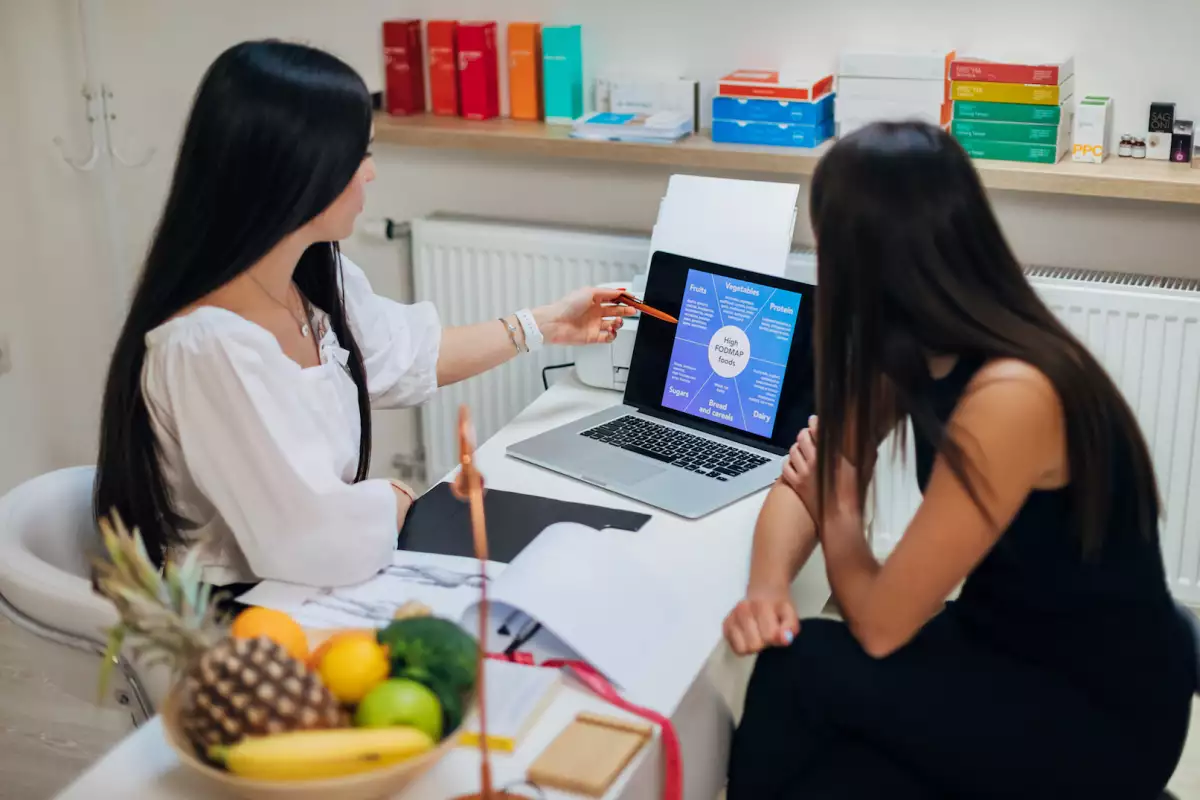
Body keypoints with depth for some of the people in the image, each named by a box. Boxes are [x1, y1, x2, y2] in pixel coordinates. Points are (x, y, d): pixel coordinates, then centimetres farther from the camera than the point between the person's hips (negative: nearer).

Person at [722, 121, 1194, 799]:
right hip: (1010, 649, 7)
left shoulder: (1009, 394, -31)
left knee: (803, 670, -18)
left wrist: (839, 504, -6)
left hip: (1103, 713, -7)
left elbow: (879, 624, -24)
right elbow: (807, 484, 3)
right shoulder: (911, 353, -5)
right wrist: (767, 589, -17)